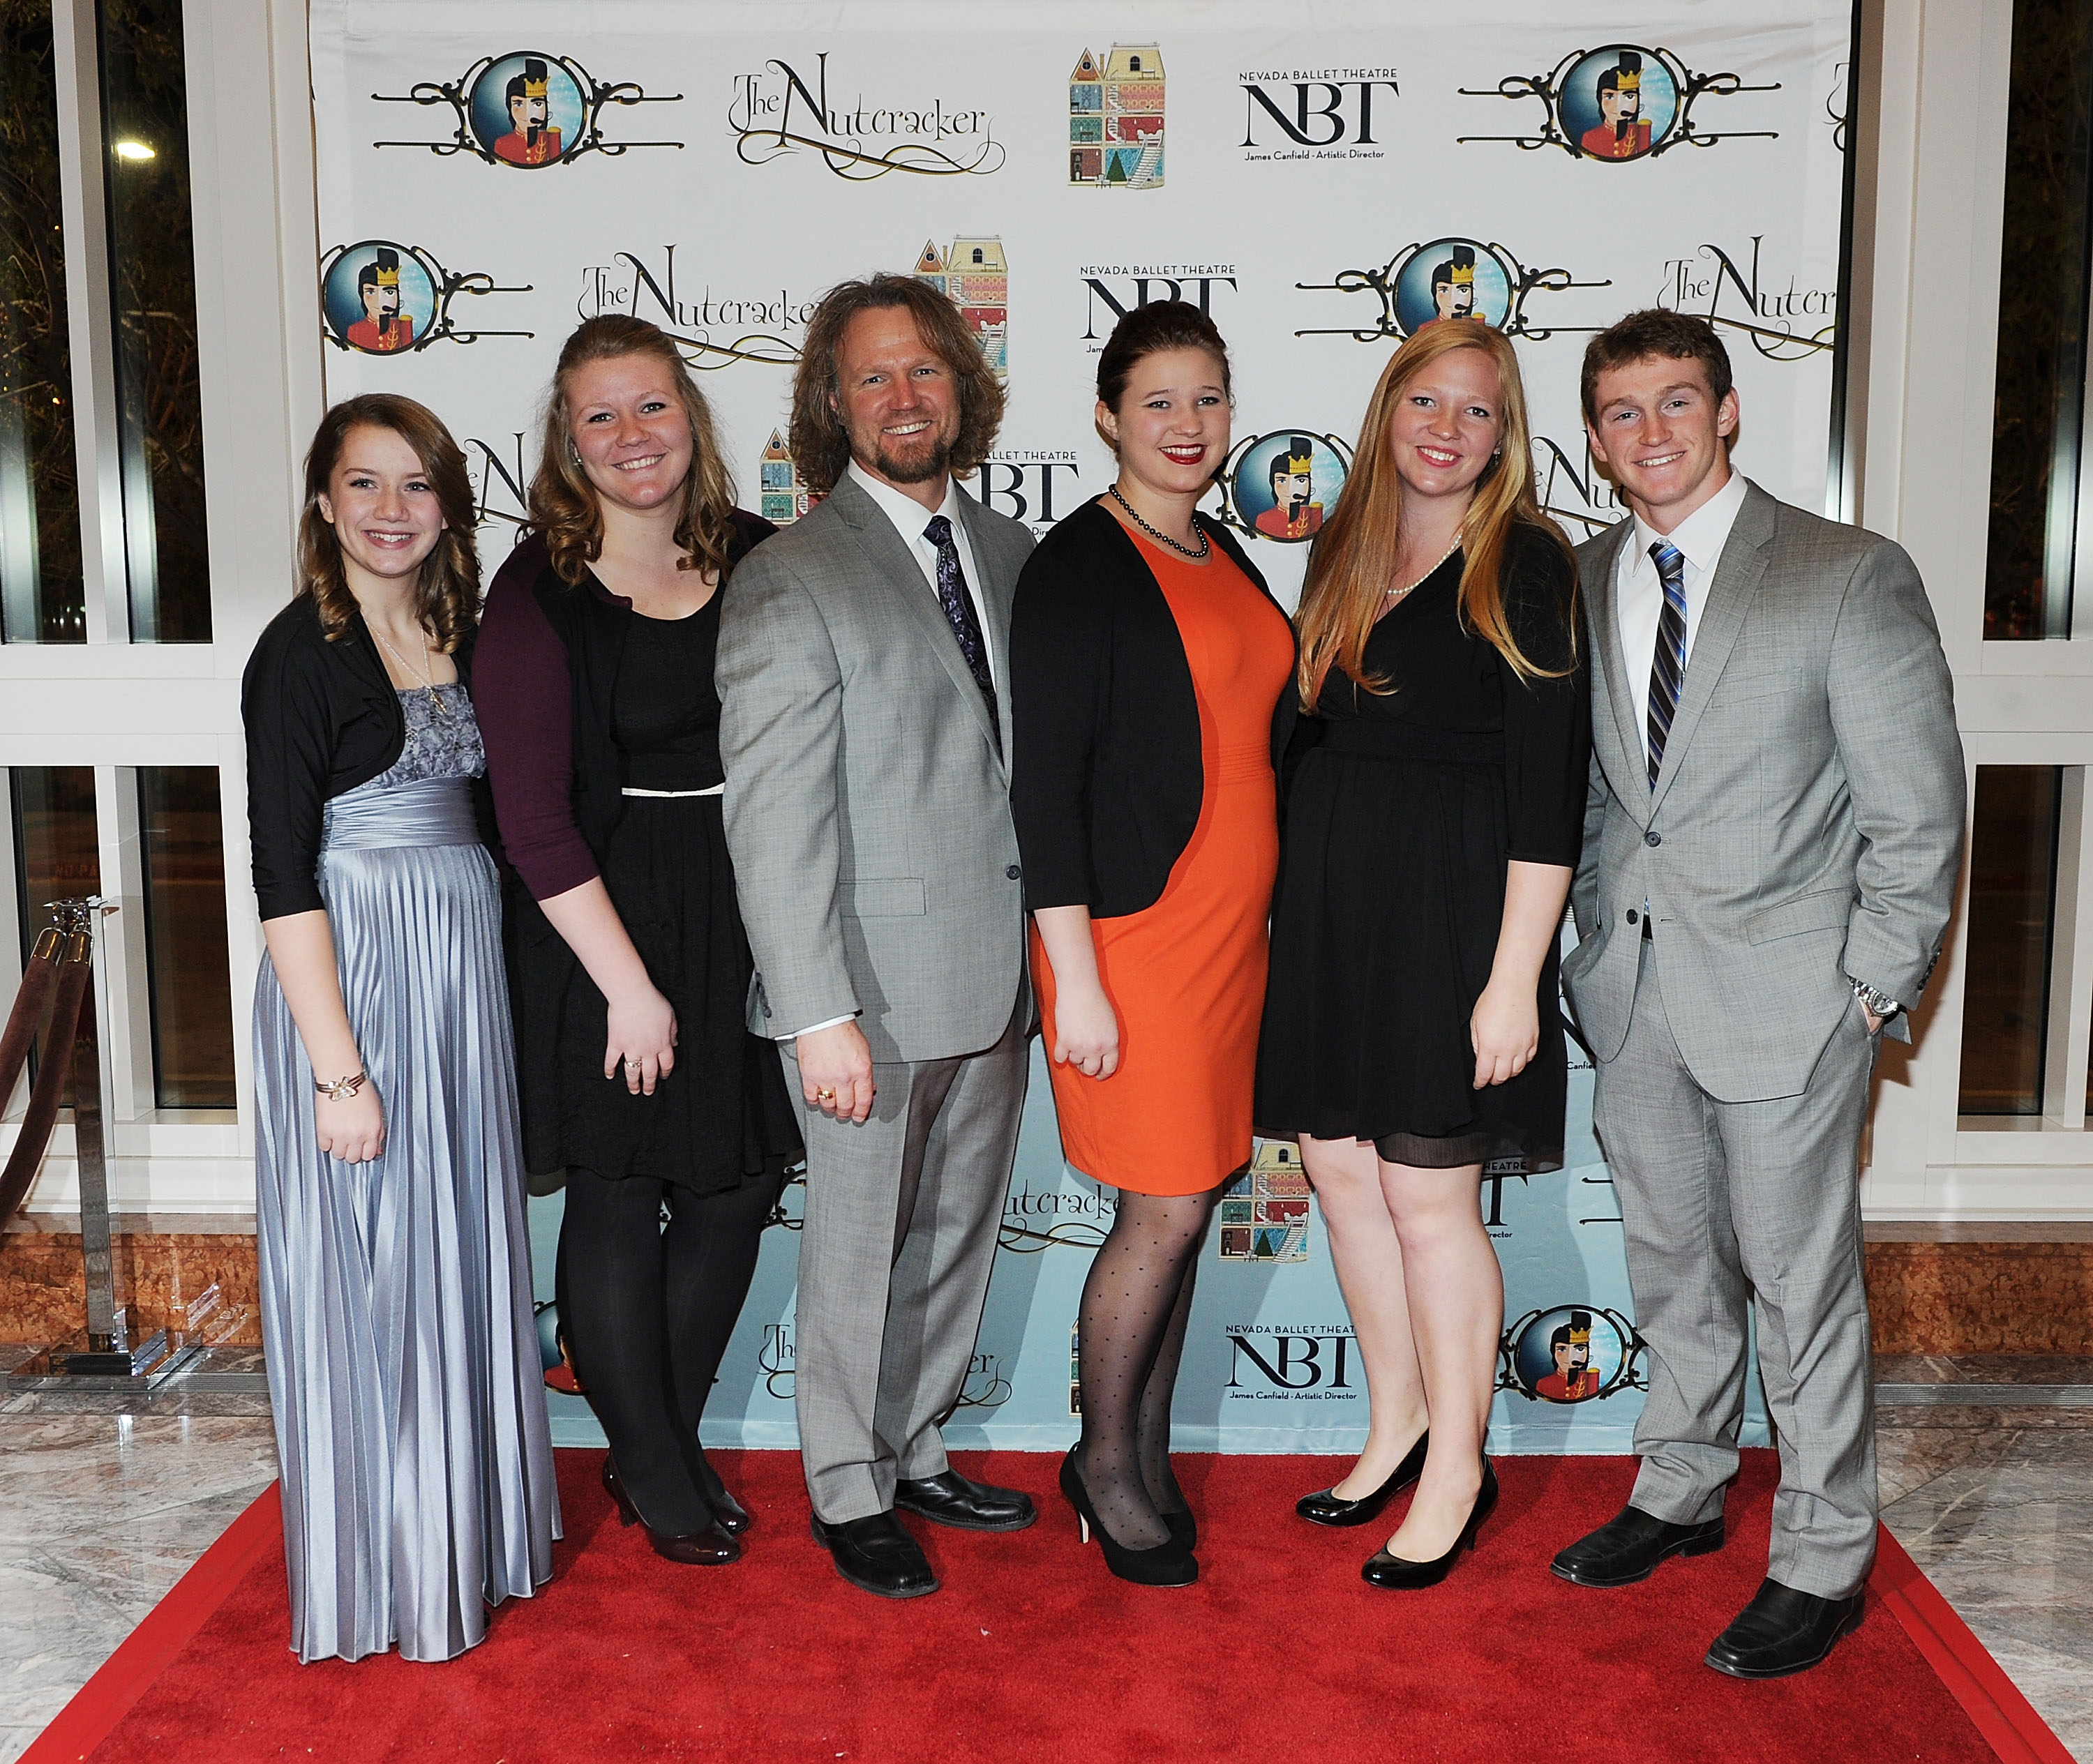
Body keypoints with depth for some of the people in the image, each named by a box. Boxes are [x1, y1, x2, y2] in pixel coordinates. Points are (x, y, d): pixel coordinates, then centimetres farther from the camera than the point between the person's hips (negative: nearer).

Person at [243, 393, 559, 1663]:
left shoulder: (464, 633, 9)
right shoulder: (303, 650, -10)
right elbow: (284, 876, -14)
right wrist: (338, 1069, -17)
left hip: (466, 963, 6)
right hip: (352, 977, -6)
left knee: (464, 1251, 14)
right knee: (366, 1268, 3)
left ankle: (472, 1528, 31)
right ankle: (381, 1573, 19)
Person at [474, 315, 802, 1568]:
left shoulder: (759, 560, 2)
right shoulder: (539, 593, -9)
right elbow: (533, 818, -12)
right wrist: (630, 983, -13)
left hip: (750, 912, 5)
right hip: (609, 925, -4)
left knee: (740, 1183, 11)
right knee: (620, 1193, 7)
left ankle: (665, 1447, 32)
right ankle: (658, 1479, 27)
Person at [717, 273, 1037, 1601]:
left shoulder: (1008, 550, 8)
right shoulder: (791, 580, -11)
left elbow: (1028, 752, 11)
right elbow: (774, 817, -15)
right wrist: (821, 1015, -20)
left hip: (997, 974, 6)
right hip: (878, 982, -6)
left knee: (960, 1239, 19)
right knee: (861, 1250, 9)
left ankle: (918, 1453, 39)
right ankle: (851, 1493, 30)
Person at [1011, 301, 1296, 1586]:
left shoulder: (1226, 557, 13)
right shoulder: (1078, 565, -10)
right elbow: (1044, 779, -14)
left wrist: (1263, 917, 16)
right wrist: (1074, 977, -17)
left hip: (1233, 927, 7)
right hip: (1133, 931, -7)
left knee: (1192, 1203, 12)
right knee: (1165, 1212, -1)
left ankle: (1147, 1457, 28)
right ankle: (1106, 1460, 21)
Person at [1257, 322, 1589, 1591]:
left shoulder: (1525, 567, -8)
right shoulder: (1346, 555, 11)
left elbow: (1549, 788, -12)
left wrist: (1514, 977, -16)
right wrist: (1307, 904, 8)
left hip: (1452, 907, -6)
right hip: (1330, 901, 6)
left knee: (1429, 1191, 1)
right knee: (1341, 1164, 12)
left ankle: (1458, 1465, 20)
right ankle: (1396, 1421, 32)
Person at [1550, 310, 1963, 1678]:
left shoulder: (1852, 576, -8)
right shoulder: (1581, 586, 7)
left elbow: (1919, 813, -7)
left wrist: (1875, 991, -9)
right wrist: (1600, 937, 6)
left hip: (1785, 994, -5)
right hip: (1632, 988, 5)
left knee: (1802, 1279, 5)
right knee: (1672, 1260, 17)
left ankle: (1823, 1564, 21)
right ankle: (1681, 1494, 36)